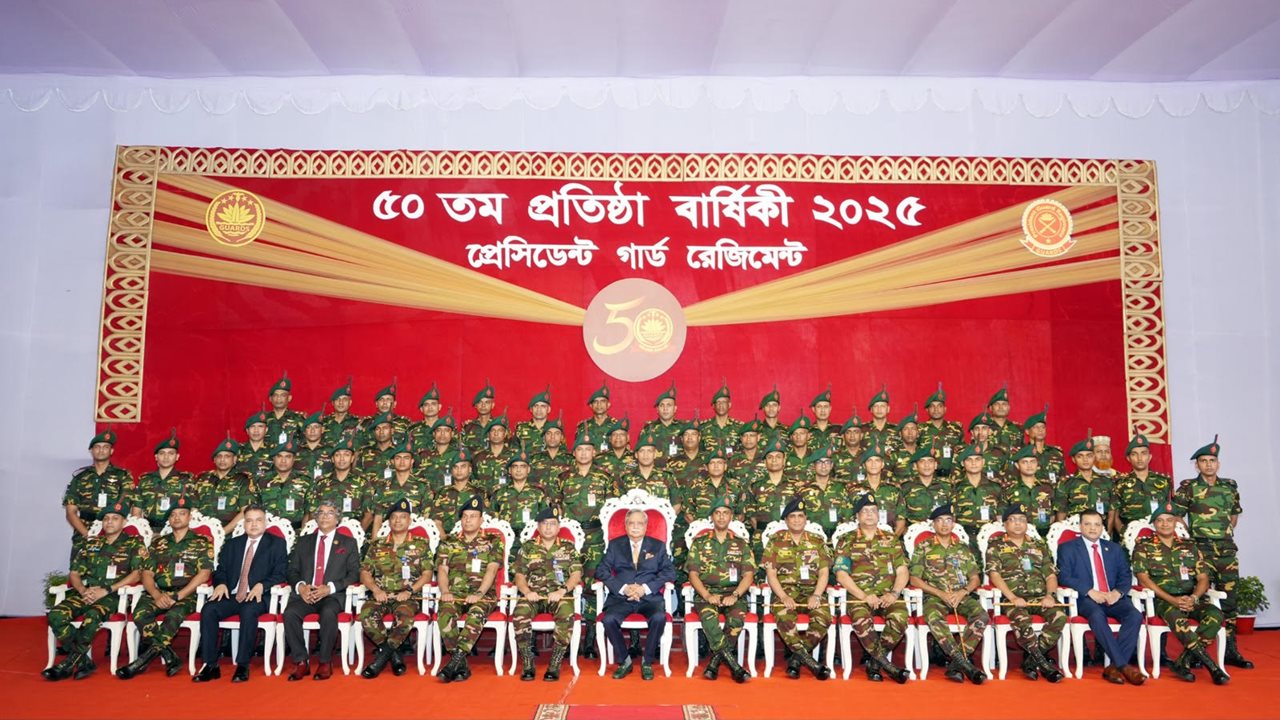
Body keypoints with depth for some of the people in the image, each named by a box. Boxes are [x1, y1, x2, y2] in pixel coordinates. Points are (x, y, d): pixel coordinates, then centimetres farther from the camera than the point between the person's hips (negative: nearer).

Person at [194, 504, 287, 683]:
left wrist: (262, 585, -18)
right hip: (231, 595, 4)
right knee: (208, 609, -24)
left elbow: (280, 574, 0)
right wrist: (221, 583, -6)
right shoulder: (232, 544, 22)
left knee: (248, 611, -36)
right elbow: (220, 570, 18)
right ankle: (210, 665, -19)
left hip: (258, 596, -4)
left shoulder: (277, 544, 9)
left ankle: (243, 666, -28)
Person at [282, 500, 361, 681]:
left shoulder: (348, 543, 13)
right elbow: (292, 570, 14)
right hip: (305, 594, 3)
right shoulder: (303, 542, 21)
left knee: (328, 613, -35)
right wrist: (300, 586, -9)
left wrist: (330, 588, -12)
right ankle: (301, 662, -17)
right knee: (290, 613, -30)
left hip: (333, 595, -2)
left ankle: (325, 661, -19)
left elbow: (354, 574, 3)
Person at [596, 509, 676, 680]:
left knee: (659, 618, -31)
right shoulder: (615, 545, 14)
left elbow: (669, 571, 3)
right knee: (609, 620, -28)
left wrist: (645, 588, -11)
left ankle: (647, 662, -8)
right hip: (621, 597, 1)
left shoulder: (658, 546, 14)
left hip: (649, 597, 0)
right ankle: (624, 661, -4)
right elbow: (601, 570, 4)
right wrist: (623, 588, -12)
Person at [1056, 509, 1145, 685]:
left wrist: (1118, 592, -9)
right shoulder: (1067, 548, 8)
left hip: (1113, 598, 4)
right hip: (1085, 599, -4)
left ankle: (1114, 667, -25)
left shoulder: (1114, 548, 22)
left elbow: (1126, 576, 13)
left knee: (1135, 614, -26)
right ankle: (1123, 665, -33)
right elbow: (1064, 577, -4)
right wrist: (1090, 591, -17)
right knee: (1097, 615, -36)